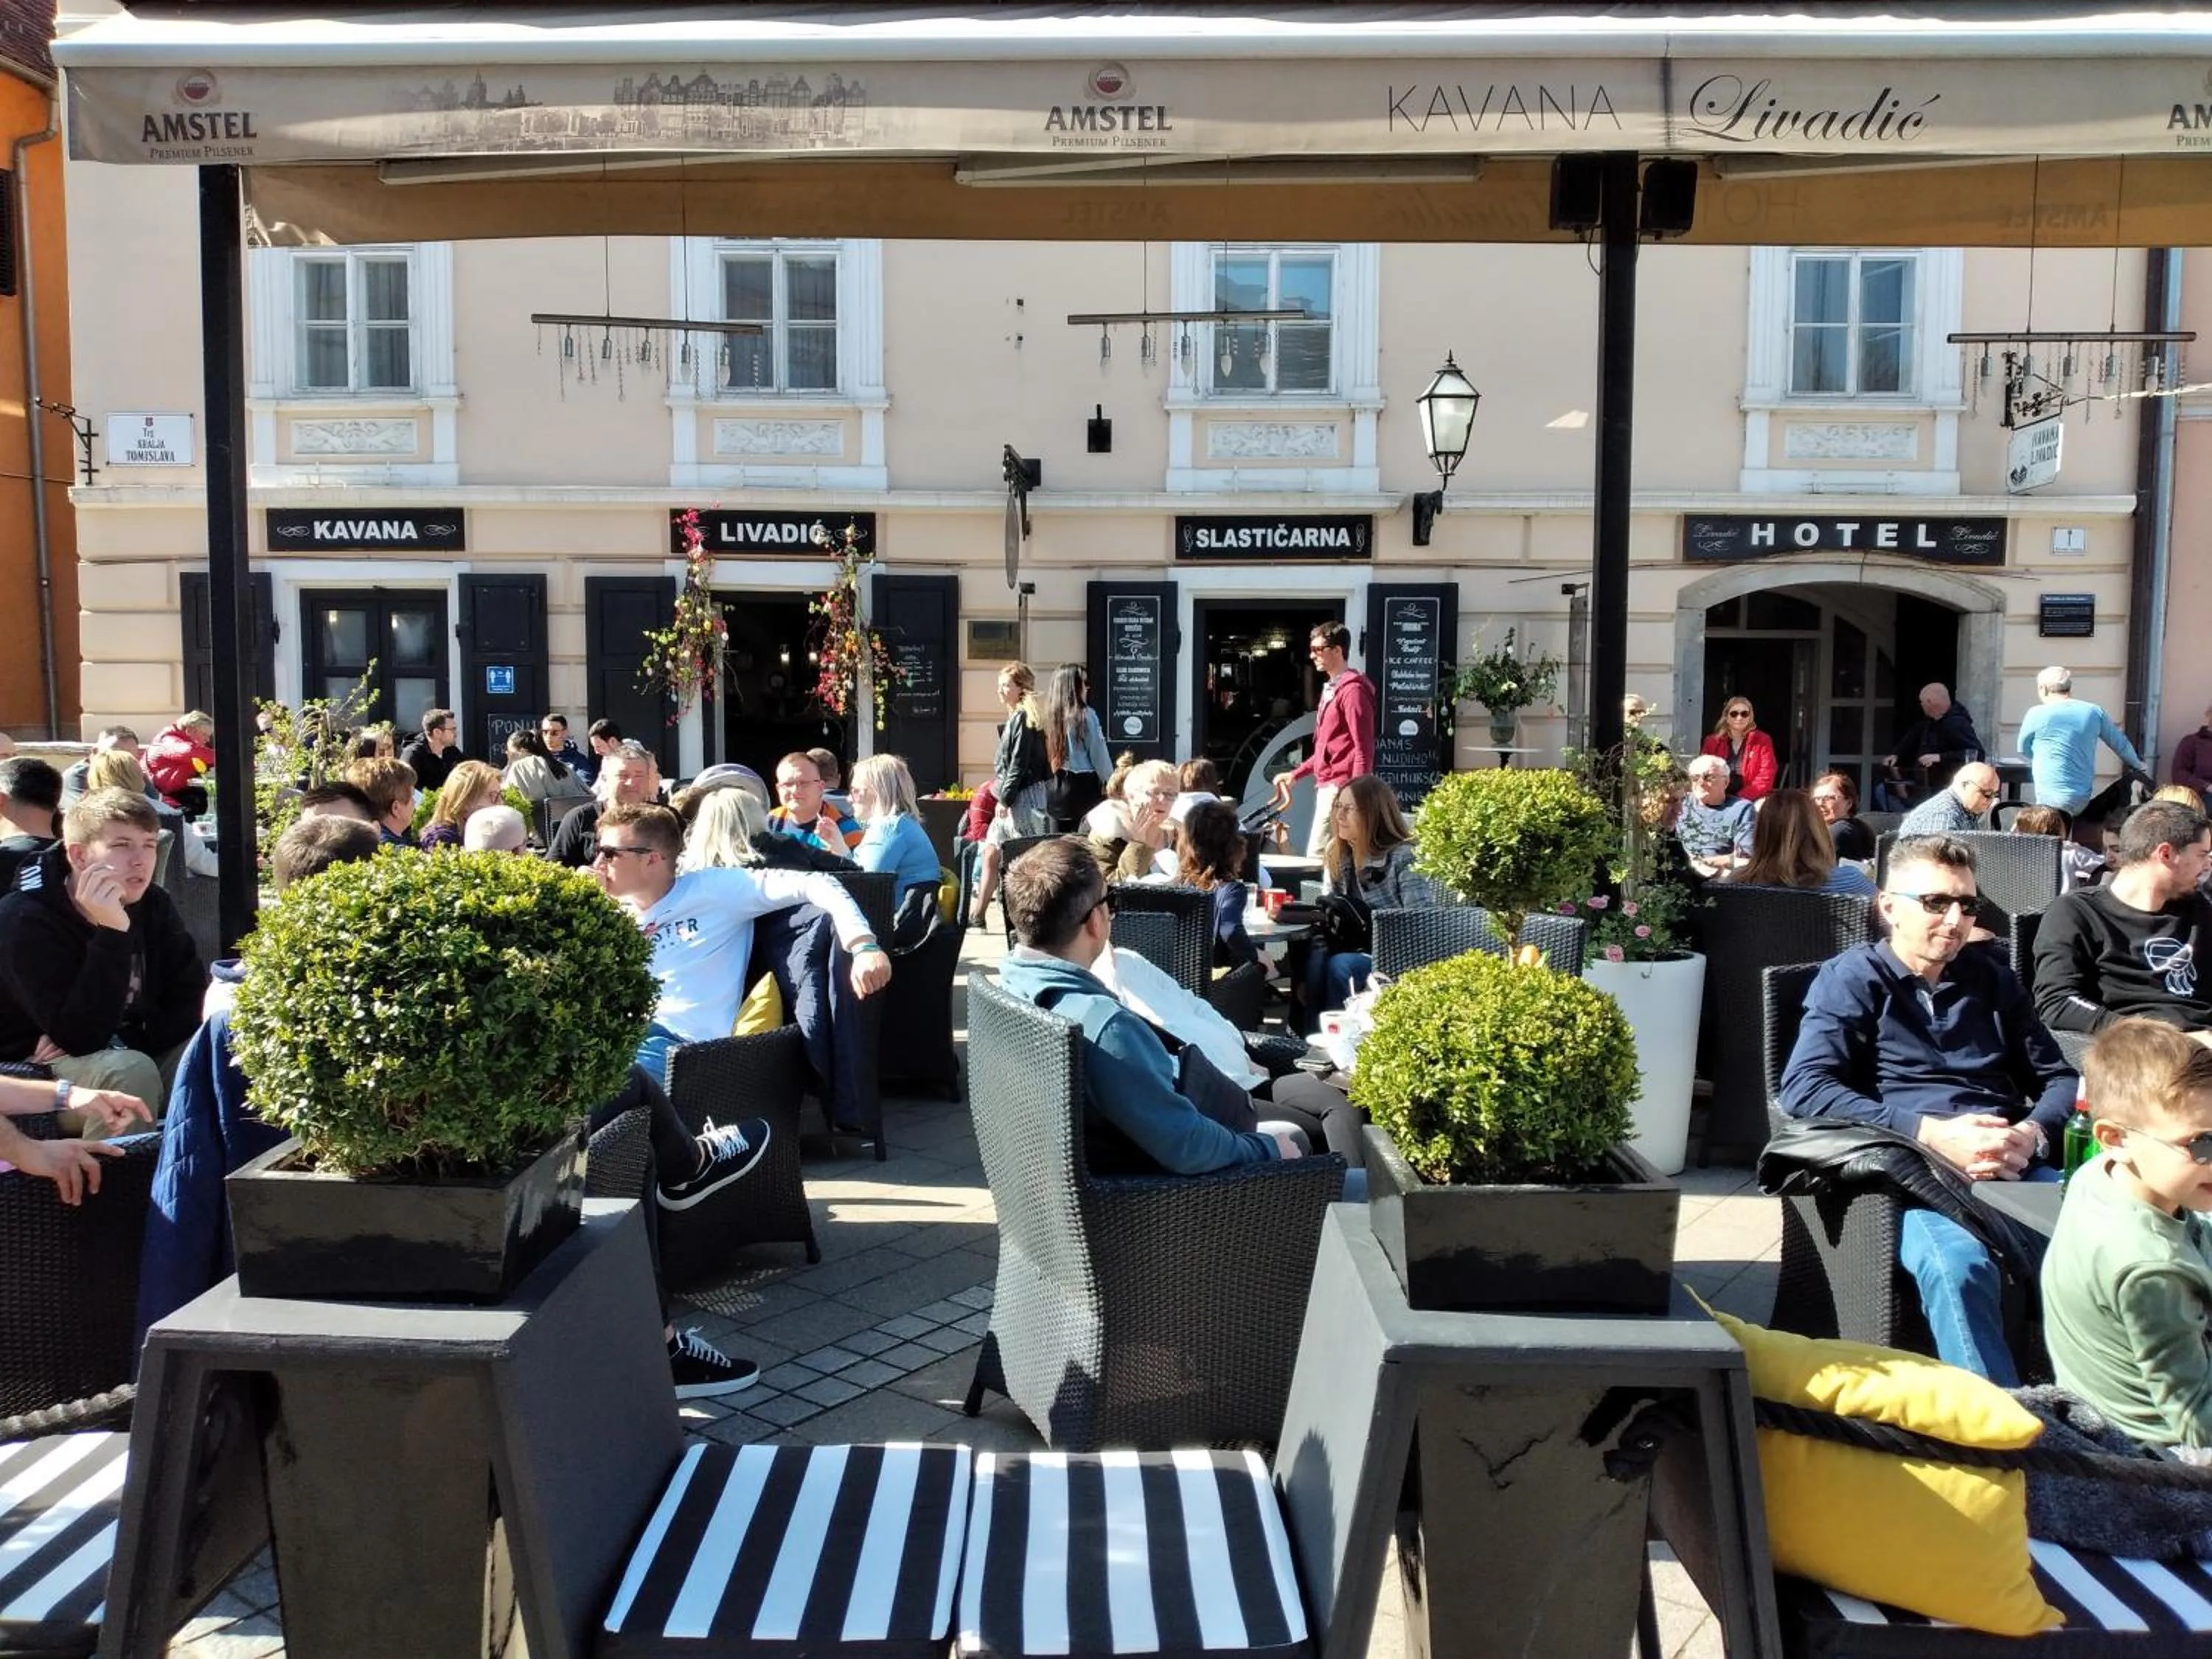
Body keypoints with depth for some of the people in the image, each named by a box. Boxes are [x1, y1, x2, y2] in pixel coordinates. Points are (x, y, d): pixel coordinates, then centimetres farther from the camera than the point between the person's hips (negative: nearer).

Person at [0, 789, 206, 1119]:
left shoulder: (154, 904, -1)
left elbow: (190, 1001, -3)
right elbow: (81, 1037, -29)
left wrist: (132, 1040, -21)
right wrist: (112, 932, -35)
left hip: (128, 1051, 6)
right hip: (36, 1072, -6)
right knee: (132, 1069, -33)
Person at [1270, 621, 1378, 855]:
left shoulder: (1352, 689, -12)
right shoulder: (1331, 689, 19)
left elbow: (1364, 749, -17)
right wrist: (1296, 774, 23)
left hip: (1340, 788, -10)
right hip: (1327, 786, 10)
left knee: (1318, 857, -11)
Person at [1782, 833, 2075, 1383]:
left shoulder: (1991, 978, 25)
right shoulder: (1852, 978, 9)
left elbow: (2059, 1078, 21)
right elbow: (1804, 1089, -6)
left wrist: (2032, 1135, -2)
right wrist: (1932, 1134, -14)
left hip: (2018, 1168, 5)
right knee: (1959, 1266, -36)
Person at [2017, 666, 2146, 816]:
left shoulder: (2037, 714, -6)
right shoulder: (2094, 712, 8)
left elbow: (2024, 750, 9)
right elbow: (2120, 744, 21)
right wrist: (2136, 765, 41)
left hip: (2052, 799, -6)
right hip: (2083, 798, 6)